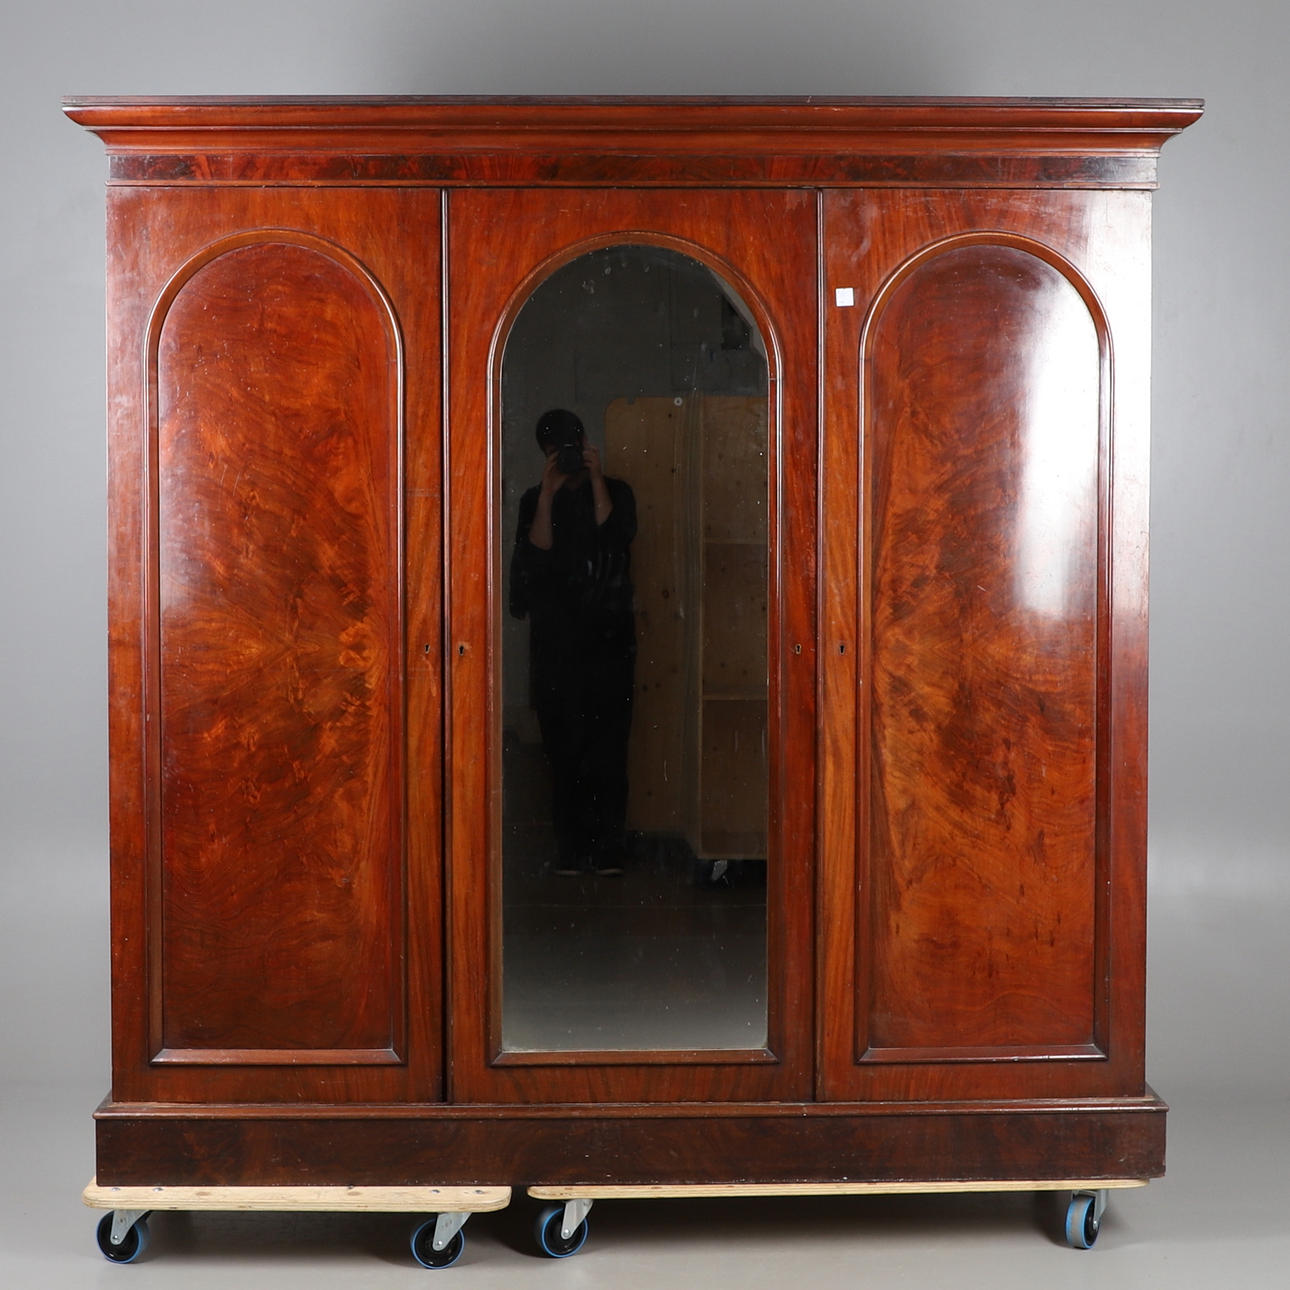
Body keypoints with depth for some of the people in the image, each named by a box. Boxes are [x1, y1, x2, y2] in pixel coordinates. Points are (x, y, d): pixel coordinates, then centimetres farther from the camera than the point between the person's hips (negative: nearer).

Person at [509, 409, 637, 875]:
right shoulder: (535, 500, 12)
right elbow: (536, 555, -4)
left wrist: (595, 478, -8)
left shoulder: (614, 491, 10)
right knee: (563, 747, -1)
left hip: (608, 635, -1)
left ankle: (608, 849, -4)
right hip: (555, 639, 1)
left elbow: (615, 535, -10)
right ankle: (570, 849, 3)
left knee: (607, 744, -7)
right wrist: (549, 492, -7)